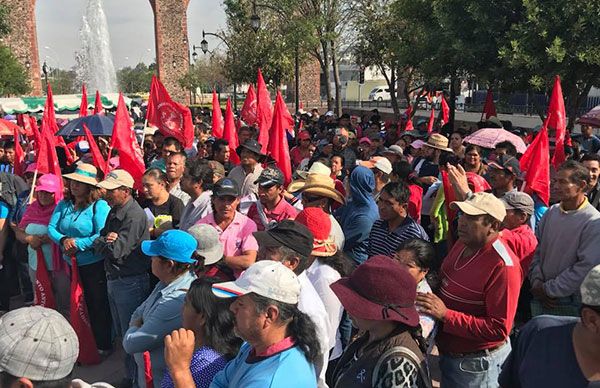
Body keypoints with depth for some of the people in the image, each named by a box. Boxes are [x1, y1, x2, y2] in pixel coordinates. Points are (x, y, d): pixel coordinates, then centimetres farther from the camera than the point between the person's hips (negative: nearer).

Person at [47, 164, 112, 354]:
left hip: (94, 265, -6)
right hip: (72, 264, 7)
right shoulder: (64, 204, 5)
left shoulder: (99, 206, -15)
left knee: (98, 306, 7)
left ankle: (103, 345, 22)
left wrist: (77, 244, -21)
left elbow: (102, 236, -23)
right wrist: (63, 240, -17)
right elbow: (51, 228, 2)